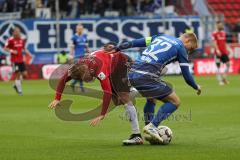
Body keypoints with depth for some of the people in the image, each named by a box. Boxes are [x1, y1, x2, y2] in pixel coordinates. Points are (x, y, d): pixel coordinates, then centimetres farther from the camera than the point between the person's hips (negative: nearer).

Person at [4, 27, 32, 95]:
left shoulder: (22, 40, 7)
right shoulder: (10, 40, -9)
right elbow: (5, 48, -4)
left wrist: (28, 53, 4)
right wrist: (11, 51, -20)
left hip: (21, 60, 6)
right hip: (14, 61, -6)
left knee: (25, 74, 2)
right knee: (18, 75, -5)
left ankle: (16, 85, 25)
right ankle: (19, 90, 5)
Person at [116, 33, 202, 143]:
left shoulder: (161, 37, 25)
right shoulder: (180, 48, 6)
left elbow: (137, 42, 20)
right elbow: (187, 76, 6)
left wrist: (118, 48, 22)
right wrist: (197, 87, 23)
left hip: (132, 73, 8)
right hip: (146, 77, -8)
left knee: (152, 98, 32)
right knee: (175, 101, 3)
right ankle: (152, 126, -10)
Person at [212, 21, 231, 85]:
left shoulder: (223, 33, 14)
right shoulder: (214, 34, -6)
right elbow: (214, 42, -15)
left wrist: (227, 49, 17)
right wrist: (217, 50, -27)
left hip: (224, 52, 6)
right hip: (218, 53, -6)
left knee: (228, 64, -3)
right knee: (218, 66, -2)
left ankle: (224, 77, 12)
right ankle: (220, 80, 2)